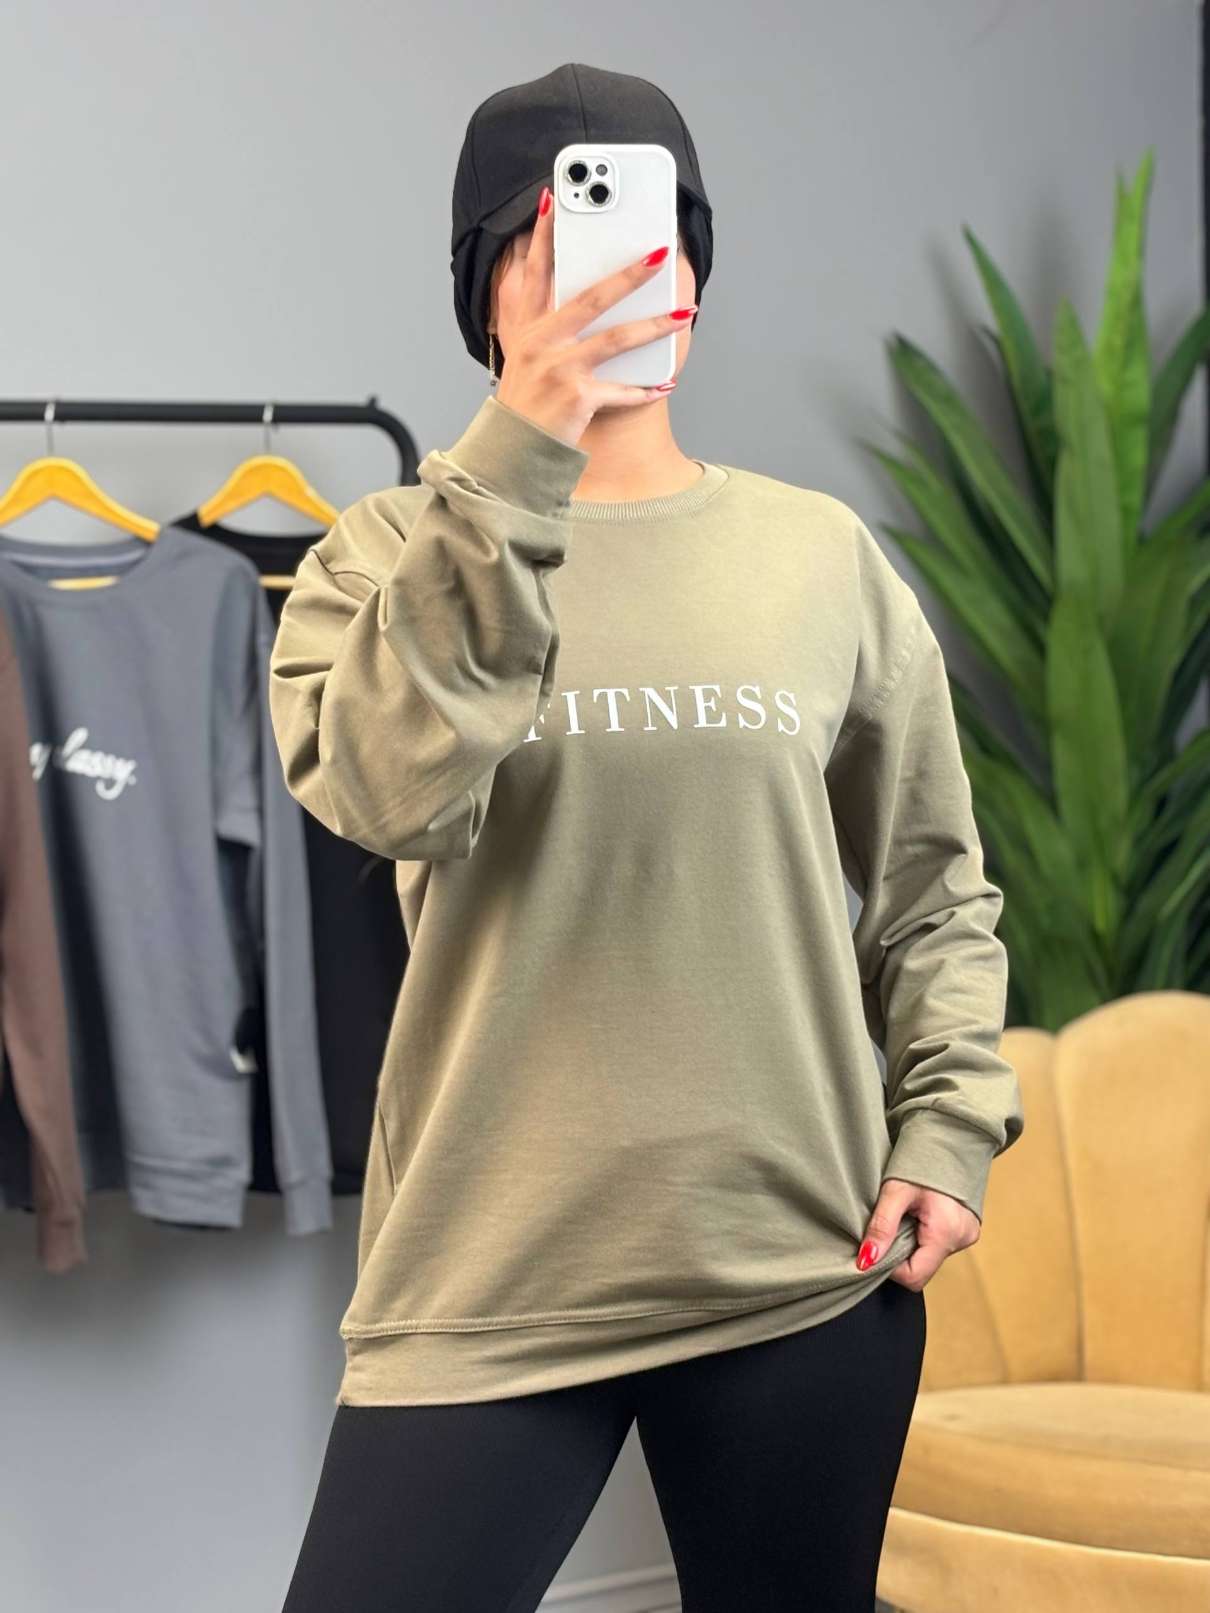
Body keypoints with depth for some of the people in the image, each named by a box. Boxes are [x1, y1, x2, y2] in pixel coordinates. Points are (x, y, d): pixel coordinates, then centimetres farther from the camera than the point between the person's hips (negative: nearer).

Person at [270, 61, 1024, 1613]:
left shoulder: (823, 553, 6)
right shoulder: (395, 548, 1)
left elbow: (932, 885, 13)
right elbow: (383, 790, -20)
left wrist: (945, 1126, 1)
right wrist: (516, 462, -26)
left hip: (806, 1268, 2)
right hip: (490, 1268, -1)